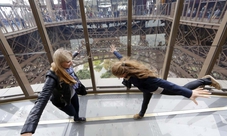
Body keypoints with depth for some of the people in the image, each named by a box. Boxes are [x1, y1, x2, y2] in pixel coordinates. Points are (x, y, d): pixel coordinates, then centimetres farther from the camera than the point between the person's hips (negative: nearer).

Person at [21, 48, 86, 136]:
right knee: (72, 113, 23)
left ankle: (77, 118, 65)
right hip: (62, 100, -5)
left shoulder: (66, 66, -25)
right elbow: (42, 99, -51)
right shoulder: (53, 77, -43)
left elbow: (70, 57, 1)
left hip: (72, 93, 5)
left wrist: (75, 53, 24)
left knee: (76, 108, 29)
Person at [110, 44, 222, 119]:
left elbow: (162, 83, -49)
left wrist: (189, 93, -49)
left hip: (155, 88, -7)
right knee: (145, 100, 35)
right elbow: (121, 57, -4)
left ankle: (205, 80, 32)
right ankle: (141, 114, 62)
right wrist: (114, 51, 16)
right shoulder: (126, 67, -25)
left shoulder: (140, 78, -47)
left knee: (184, 89, 14)